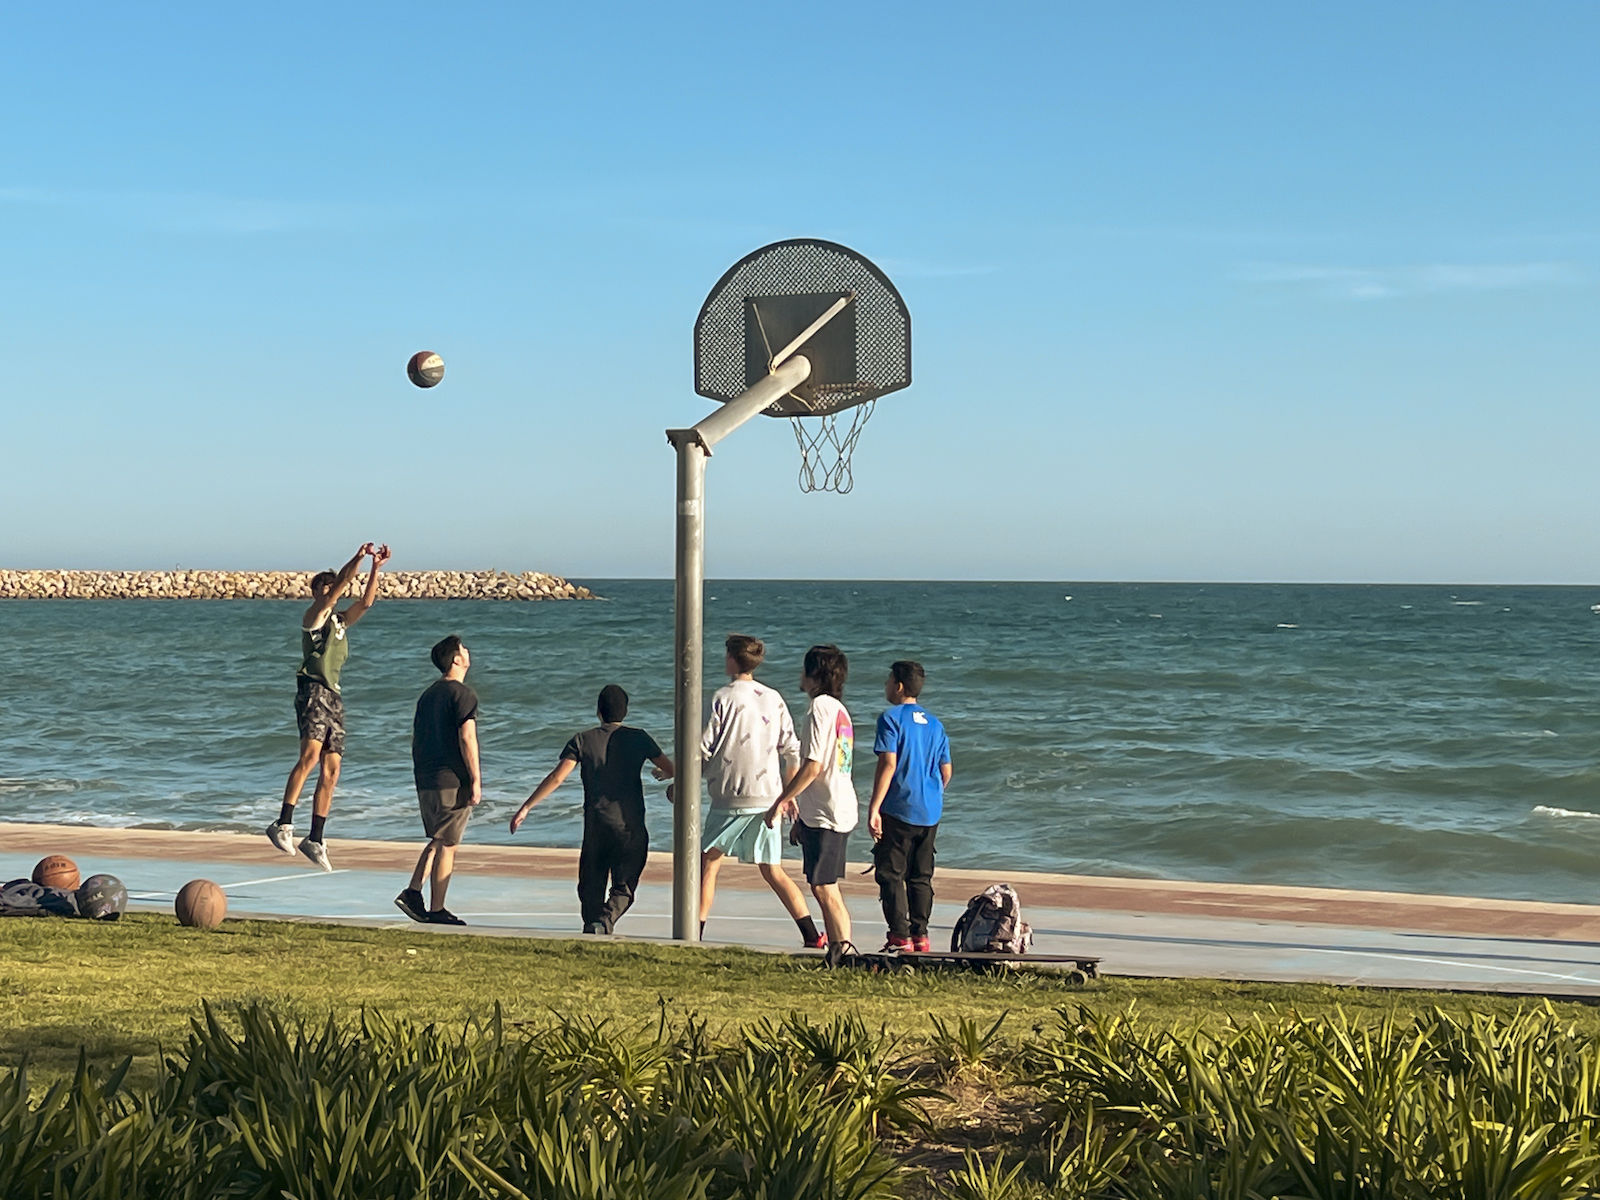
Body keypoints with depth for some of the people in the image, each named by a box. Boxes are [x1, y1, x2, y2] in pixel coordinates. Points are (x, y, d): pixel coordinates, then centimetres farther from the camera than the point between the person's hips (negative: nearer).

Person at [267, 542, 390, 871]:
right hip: (313, 691, -8)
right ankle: (283, 825, -29)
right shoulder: (314, 616, 3)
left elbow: (366, 601, 18)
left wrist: (376, 568, 10)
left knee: (331, 772, 4)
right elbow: (337, 587, -12)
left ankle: (315, 840, 7)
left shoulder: (339, 622, 23)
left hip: (333, 697, 8)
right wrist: (358, 559, -18)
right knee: (310, 754, -26)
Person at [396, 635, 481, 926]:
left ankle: (413, 892, 7)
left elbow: (416, 738, 18)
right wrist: (476, 780, -14)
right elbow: (466, 739, -17)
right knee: (447, 844, -2)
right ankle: (437, 910, 0)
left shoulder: (428, 695, 15)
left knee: (438, 840, 18)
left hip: (426, 780, 8)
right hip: (453, 780, -8)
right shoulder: (462, 694, -10)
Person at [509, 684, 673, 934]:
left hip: (595, 824, 1)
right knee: (624, 887, 2)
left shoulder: (583, 740, 3)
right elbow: (670, 769, 5)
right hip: (630, 826, 0)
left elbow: (556, 777, -5)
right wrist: (661, 773, 31)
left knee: (591, 885, 14)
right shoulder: (638, 738, 4)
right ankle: (604, 922, -23)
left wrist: (526, 807, -1)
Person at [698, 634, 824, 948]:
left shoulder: (724, 698, -5)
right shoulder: (774, 699, 8)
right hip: (768, 796, 5)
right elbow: (791, 751, 8)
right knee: (773, 872, 10)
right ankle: (813, 936, 3)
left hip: (731, 798, -5)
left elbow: (703, 750, -5)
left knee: (708, 864, 6)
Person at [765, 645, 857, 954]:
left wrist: (781, 801, -12)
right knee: (826, 888, 12)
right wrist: (796, 801, 28)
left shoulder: (821, 707, -12)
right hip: (841, 809, 10)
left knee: (823, 888, -9)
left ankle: (845, 949, -14)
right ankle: (837, 951, 13)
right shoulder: (839, 709, 17)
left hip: (824, 812, -10)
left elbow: (812, 766, -18)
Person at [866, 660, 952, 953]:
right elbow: (946, 772, 13)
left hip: (899, 810, -6)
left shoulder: (891, 718, -8)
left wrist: (874, 808, -16)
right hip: (930, 812, 6)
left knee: (891, 874, -1)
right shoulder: (934, 723, 12)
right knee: (921, 876, 12)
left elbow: (888, 765, -16)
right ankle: (920, 935, 12)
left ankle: (900, 937, -5)